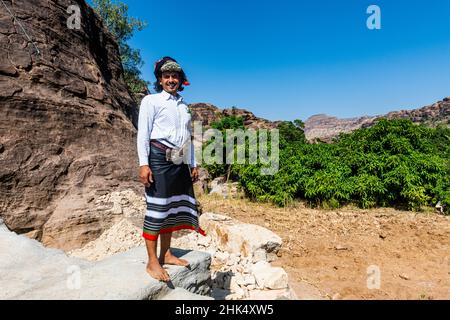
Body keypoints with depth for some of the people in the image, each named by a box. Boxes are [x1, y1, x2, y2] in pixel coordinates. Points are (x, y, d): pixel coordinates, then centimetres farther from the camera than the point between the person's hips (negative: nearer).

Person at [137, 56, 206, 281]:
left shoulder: (183, 106, 22)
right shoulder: (151, 101, 3)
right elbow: (143, 133, -6)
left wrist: (193, 164, 18)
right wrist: (143, 163, -15)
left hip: (180, 162, 7)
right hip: (159, 159, -6)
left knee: (173, 207, 8)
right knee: (157, 208, -6)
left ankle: (165, 254, 20)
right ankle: (152, 262, 3)